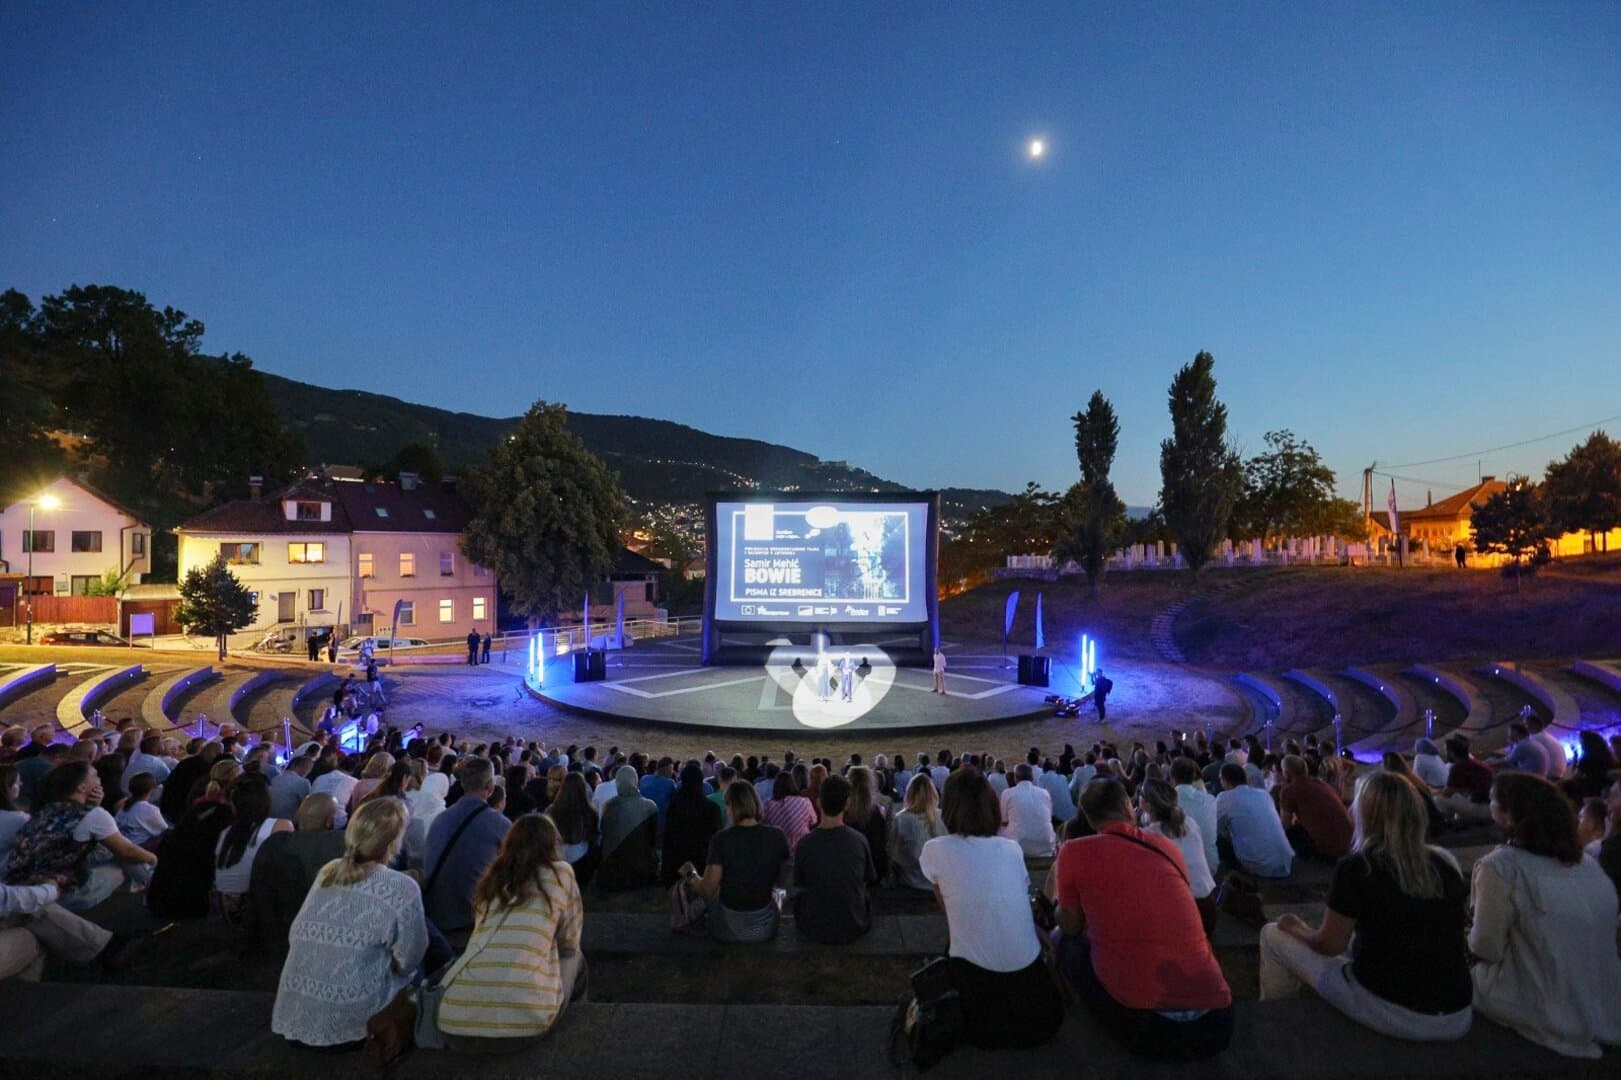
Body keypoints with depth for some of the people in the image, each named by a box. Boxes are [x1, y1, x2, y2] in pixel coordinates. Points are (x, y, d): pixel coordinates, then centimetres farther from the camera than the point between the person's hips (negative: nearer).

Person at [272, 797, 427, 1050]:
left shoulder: (327, 872, 3)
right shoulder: (402, 888, -14)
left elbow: (295, 937, 12)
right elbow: (408, 962, -6)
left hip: (292, 1018, 5)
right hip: (348, 1025, -5)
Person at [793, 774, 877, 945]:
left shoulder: (804, 844, -17)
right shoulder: (859, 840, -14)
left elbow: (798, 885, -1)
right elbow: (871, 879, 3)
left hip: (814, 931, -1)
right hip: (854, 928, 1)